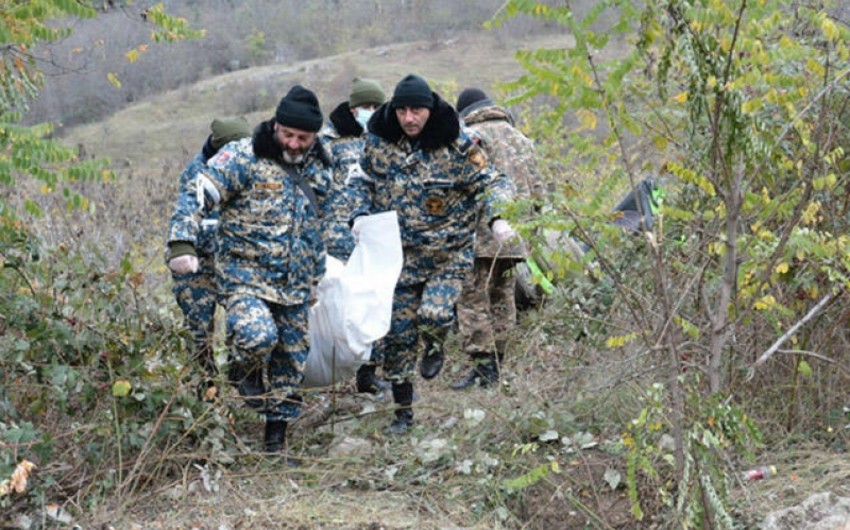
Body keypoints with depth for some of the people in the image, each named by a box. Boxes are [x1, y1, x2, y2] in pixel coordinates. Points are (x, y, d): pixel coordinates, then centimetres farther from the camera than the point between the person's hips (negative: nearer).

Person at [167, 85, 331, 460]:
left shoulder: (318, 166, 9)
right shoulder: (244, 157, -10)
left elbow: (326, 219, 25)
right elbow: (196, 196, -14)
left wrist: (320, 271, 25)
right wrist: (183, 243, -28)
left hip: (295, 286, 6)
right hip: (246, 277, -6)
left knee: (291, 362, 10)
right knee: (258, 336, -32)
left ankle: (276, 441, 28)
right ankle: (243, 372, 5)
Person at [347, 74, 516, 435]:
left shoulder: (457, 147, -10)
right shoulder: (379, 143, -1)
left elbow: (491, 184, -4)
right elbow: (361, 181, 14)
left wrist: (498, 218, -22)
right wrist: (359, 215, -4)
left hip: (448, 254, -3)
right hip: (398, 255, 3)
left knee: (434, 314, -26)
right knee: (396, 333, 5)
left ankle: (434, 347, 14)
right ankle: (403, 411, 22)